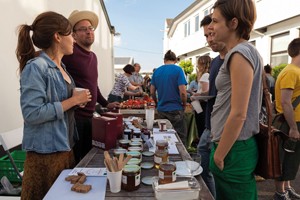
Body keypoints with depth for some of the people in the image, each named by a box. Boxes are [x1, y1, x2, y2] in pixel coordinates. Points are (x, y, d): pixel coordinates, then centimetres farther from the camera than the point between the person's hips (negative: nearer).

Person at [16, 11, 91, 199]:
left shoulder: (60, 66, 10)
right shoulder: (36, 67, -17)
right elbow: (32, 113, -25)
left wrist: (77, 100, 3)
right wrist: (72, 101, -20)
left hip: (65, 146, 8)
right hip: (46, 152, -8)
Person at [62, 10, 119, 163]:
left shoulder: (93, 56, 14)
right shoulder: (70, 52, -12)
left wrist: (105, 104, 25)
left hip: (89, 116, 8)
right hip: (74, 116, -8)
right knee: (74, 161, 4)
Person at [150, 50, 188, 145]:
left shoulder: (157, 71, 5)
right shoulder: (177, 70, -9)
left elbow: (152, 92, 8)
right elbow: (182, 92, -15)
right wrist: (184, 104, 2)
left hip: (161, 109, 5)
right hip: (175, 109, -5)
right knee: (180, 138, 5)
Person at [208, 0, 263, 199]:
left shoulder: (240, 54, -17)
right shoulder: (247, 52, 12)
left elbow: (238, 114, -22)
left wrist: (219, 155, -14)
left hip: (234, 149, -9)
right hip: (238, 145, 9)